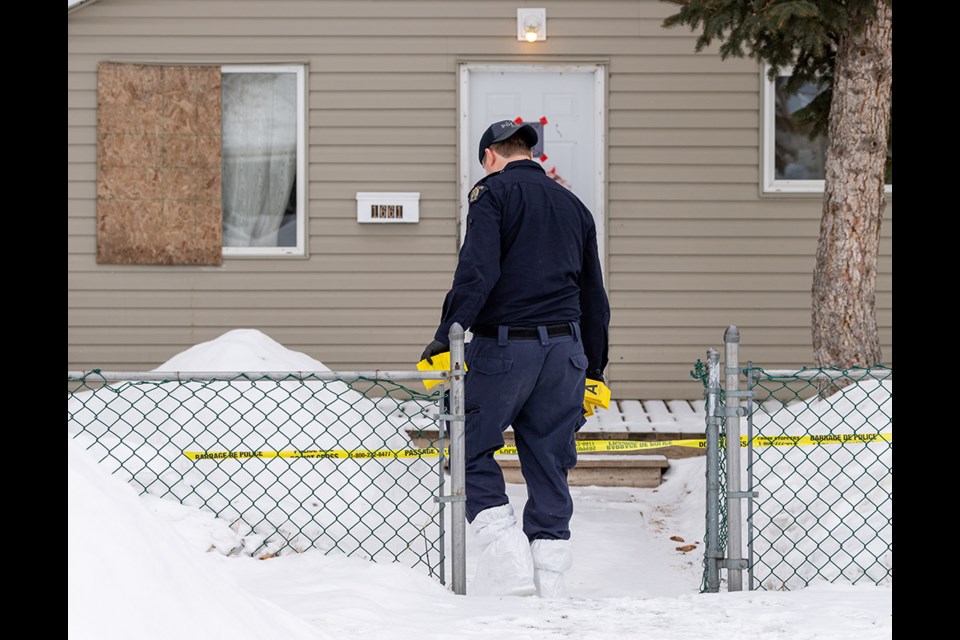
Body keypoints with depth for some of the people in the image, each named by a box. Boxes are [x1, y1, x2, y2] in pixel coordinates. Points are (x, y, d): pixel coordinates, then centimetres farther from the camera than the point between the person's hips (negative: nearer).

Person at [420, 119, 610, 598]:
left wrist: (445, 339, -19)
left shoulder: (494, 192, -1)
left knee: (473, 451, 6)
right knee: (549, 465, 9)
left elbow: (477, 272, -16)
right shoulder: (573, 205, 19)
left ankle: (507, 562, -8)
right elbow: (594, 297, 22)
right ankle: (549, 583, 8)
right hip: (564, 349, 6)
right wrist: (594, 372, 27)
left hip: (503, 346, -6)